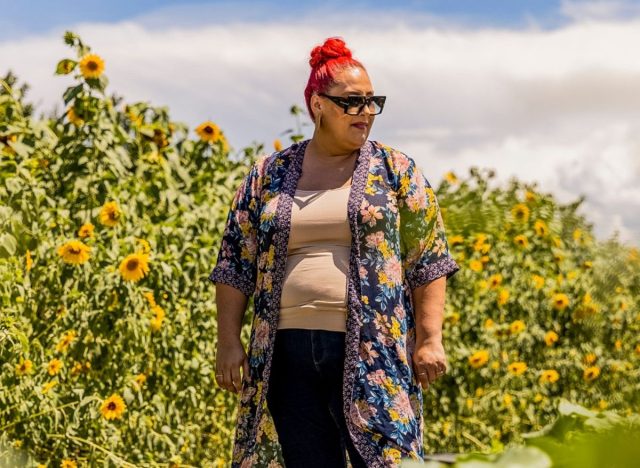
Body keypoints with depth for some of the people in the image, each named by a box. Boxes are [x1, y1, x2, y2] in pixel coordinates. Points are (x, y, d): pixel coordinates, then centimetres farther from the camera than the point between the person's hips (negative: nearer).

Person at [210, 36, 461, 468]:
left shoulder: (396, 171, 6)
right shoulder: (268, 175, 11)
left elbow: (428, 263, 3)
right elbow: (236, 263, 11)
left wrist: (430, 340, -6)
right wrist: (229, 342, 4)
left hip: (371, 353, -2)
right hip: (290, 353, 2)